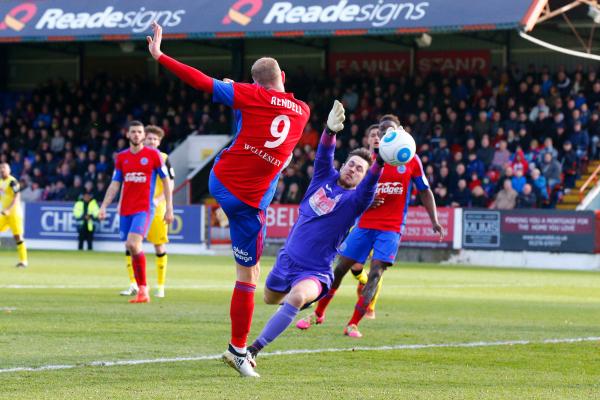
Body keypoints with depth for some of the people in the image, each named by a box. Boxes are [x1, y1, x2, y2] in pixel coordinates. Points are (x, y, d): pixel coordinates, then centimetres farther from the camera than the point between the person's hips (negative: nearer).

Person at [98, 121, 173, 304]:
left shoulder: (153, 155, 0)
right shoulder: (121, 157, 11)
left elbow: (166, 181, 3)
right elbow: (115, 184, 12)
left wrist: (169, 208, -1)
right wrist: (104, 206, 2)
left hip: (144, 208, -5)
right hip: (125, 209, 5)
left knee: (133, 244, -23)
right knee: (131, 250, 5)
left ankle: (143, 289, -15)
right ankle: (141, 291, 13)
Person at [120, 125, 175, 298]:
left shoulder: (163, 159, 1)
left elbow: (170, 185, -1)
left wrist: (158, 200, -16)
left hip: (157, 209, -2)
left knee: (159, 246, 1)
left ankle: (161, 286, 11)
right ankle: (133, 285, -2)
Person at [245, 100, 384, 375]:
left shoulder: (355, 199, -11)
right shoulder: (324, 179, 2)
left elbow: (369, 185, -31)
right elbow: (324, 154, -14)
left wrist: (380, 160, -51)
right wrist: (331, 130, -35)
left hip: (315, 271, -6)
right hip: (288, 258, 6)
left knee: (297, 298, -36)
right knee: (270, 298, 27)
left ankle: (254, 350, -32)